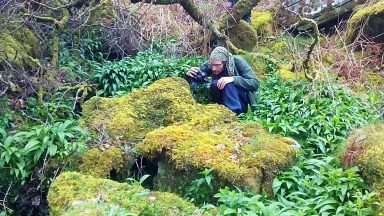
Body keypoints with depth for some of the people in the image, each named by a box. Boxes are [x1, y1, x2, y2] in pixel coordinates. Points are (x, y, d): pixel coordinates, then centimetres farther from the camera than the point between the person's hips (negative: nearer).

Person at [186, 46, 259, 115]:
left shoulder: (238, 62, -19)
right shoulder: (210, 64, -11)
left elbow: (255, 84, -26)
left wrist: (233, 79, -38)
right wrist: (189, 74, -28)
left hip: (240, 102, -3)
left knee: (229, 84, -30)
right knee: (215, 84, -25)